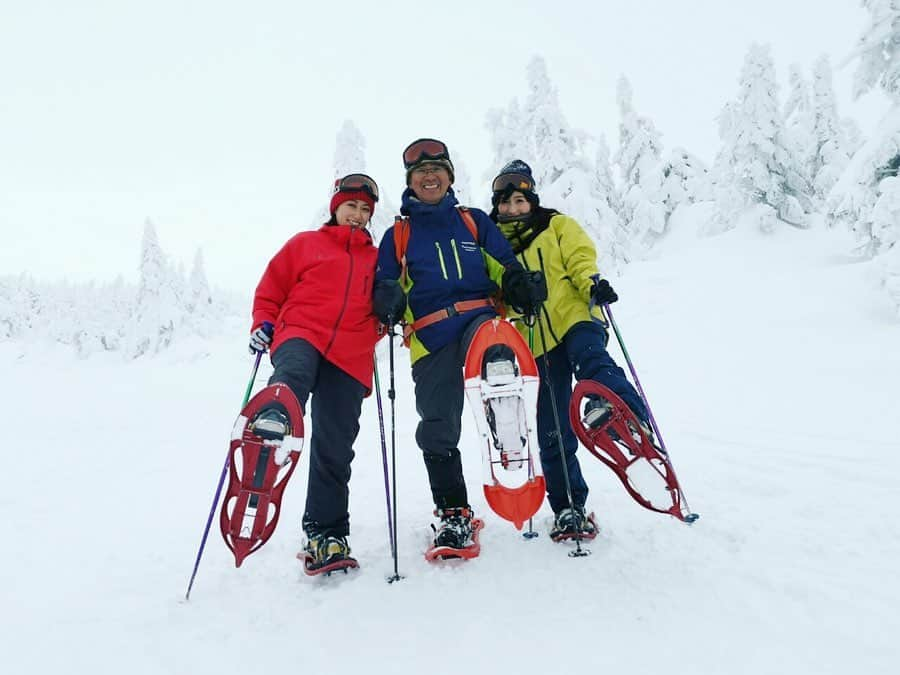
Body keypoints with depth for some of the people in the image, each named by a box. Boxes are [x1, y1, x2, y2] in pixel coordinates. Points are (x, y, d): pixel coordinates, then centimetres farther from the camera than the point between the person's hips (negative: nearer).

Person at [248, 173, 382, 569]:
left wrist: (385, 320, 9)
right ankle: (272, 419, -70)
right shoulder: (305, 244, 17)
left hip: (350, 358, 2)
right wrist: (263, 324, 0)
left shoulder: (376, 259, 24)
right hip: (300, 334, -2)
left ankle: (325, 532, 12)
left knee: (334, 450, 1)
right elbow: (270, 290, 16)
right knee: (294, 373, -40)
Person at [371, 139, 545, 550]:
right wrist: (387, 303, -7)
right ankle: (453, 515, 13)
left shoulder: (474, 221, 20)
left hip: (479, 316, -1)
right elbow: (385, 288, 18)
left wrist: (521, 285, -9)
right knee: (437, 430, -2)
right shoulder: (397, 235, 20)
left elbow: (504, 266, 15)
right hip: (430, 338, 1)